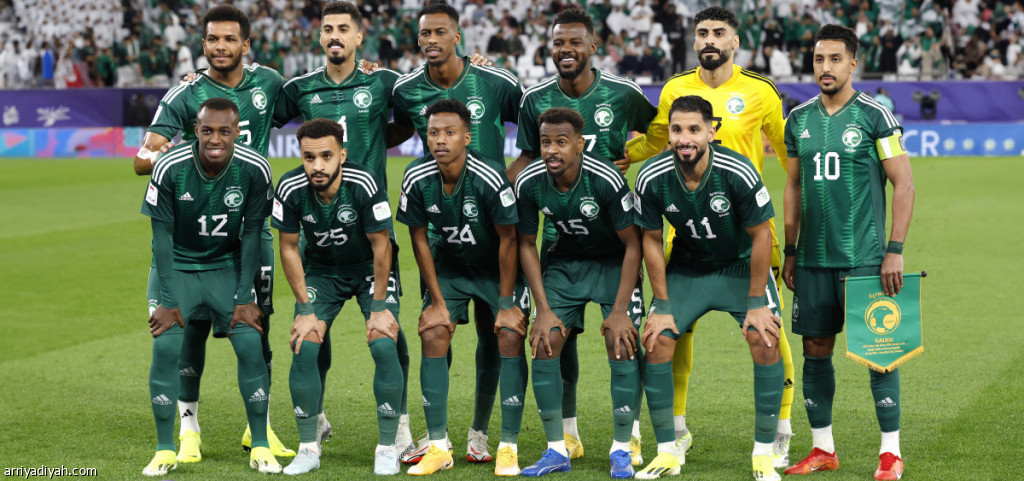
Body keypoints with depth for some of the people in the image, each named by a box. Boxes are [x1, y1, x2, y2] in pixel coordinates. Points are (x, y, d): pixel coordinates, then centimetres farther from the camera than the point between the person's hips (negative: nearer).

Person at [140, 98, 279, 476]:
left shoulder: (254, 169, -18)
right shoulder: (170, 168, -22)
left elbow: (251, 234, -8)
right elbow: (162, 235, -13)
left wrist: (244, 298, -9)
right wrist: (168, 301, -15)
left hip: (227, 265, 1)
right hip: (178, 265, -1)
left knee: (250, 345, -12)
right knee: (166, 346, -15)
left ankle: (260, 447, 1)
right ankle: (165, 450, -2)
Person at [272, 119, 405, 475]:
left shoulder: (365, 185, -29)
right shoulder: (291, 189, -22)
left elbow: (381, 245, -17)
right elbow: (289, 248, -8)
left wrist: (379, 307, -15)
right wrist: (305, 309, -10)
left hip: (370, 269, -2)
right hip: (321, 269, 2)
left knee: (384, 346, -19)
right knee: (304, 348, -14)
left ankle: (387, 447, -4)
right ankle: (308, 448, 1)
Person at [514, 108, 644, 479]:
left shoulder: (606, 180, -28)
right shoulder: (529, 183, -17)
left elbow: (632, 244, -18)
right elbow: (527, 245, -3)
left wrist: (620, 310, -20)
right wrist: (544, 309, -8)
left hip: (615, 262, -3)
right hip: (565, 263, 4)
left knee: (622, 344, -18)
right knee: (544, 344, -9)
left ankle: (621, 450, -3)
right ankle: (557, 451, 2)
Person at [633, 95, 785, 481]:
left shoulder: (738, 172, -27)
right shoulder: (652, 178, -20)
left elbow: (760, 235, -16)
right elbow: (651, 240, -6)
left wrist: (756, 303, -14)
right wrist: (663, 305, -5)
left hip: (742, 264, -2)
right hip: (687, 267, 2)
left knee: (765, 341, -19)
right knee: (656, 341, -11)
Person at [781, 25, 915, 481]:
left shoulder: (875, 116, -5)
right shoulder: (799, 118, 9)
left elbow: (904, 184, -5)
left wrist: (895, 250, -11)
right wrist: (789, 250, 13)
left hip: (864, 257, -4)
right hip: (813, 259, 4)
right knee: (815, 350, 7)